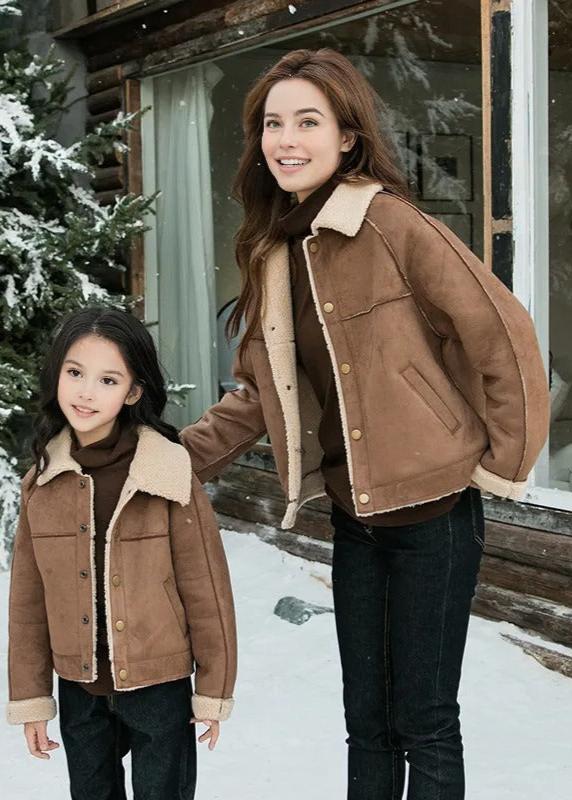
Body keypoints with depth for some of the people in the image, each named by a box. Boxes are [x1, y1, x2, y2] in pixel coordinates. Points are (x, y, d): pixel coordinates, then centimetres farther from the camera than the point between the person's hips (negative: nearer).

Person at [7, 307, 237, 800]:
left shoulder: (170, 476, -17)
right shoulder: (42, 482, -4)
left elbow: (206, 587, -10)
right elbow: (28, 599, 3)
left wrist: (214, 690, -4)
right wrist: (30, 696, 6)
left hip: (158, 685, -4)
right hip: (79, 689, 4)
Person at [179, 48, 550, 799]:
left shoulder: (394, 226, -17)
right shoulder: (274, 250, 6)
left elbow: (504, 337, -14)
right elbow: (260, 393, 11)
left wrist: (505, 466, -10)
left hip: (433, 511, -6)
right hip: (355, 516, 7)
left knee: (423, 722, 5)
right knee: (366, 719, 16)